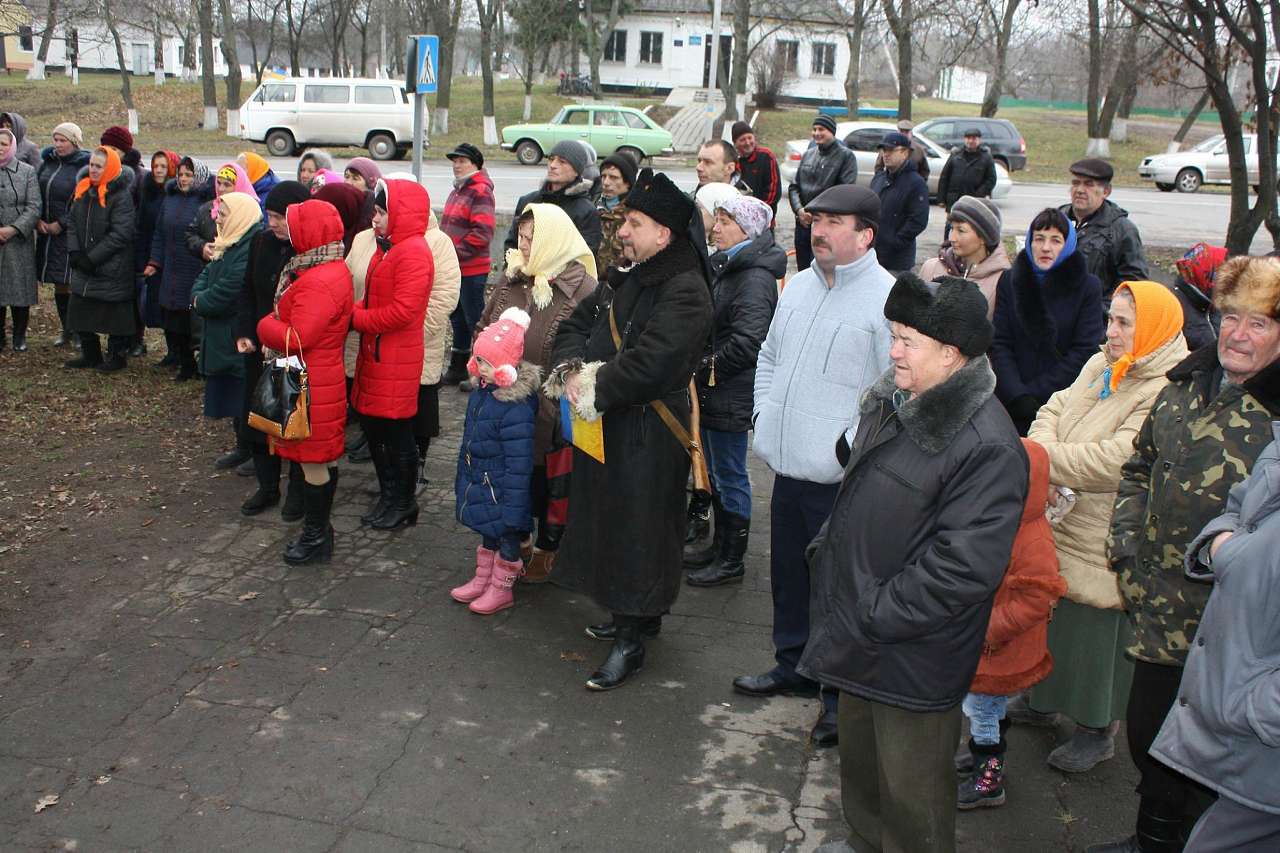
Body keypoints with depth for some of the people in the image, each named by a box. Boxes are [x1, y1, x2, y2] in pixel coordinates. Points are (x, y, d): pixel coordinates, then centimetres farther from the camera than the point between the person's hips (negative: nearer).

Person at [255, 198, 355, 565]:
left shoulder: (319, 282, -24)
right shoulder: (332, 270, 11)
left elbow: (298, 338, -25)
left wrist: (265, 326, -8)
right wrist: (275, 337, 3)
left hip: (311, 385, -10)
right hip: (322, 378, 10)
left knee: (313, 461, 1)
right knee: (323, 459, 18)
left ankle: (316, 537, 13)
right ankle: (319, 529, 30)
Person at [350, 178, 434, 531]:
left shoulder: (413, 252, -16)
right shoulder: (387, 249, 15)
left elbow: (402, 311, -24)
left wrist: (355, 318, -14)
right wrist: (355, 314, -1)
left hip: (397, 360, -10)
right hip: (375, 354, 10)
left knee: (396, 435, 3)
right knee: (373, 427, 16)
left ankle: (403, 503, 18)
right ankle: (389, 495, 30)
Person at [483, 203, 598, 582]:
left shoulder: (582, 288, -14)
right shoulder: (512, 278, 5)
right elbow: (485, 328, 16)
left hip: (554, 406, -5)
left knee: (553, 479, 8)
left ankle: (547, 549, 27)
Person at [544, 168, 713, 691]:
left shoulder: (685, 293, -18)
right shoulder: (627, 280, 12)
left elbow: (648, 364, -29)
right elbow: (576, 324, 12)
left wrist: (595, 389, -17)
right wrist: (572, 369, -8)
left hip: (647, 436, -9)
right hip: (606, 427, 9)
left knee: (637, 531, -1)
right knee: (607, 520, 18)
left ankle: (631, 639, 11)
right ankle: (631, 614, 35)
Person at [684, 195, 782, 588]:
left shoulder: (755, 278, -19)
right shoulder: (724, 266, 11)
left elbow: (748, 341, -27)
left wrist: (708, 367, -17)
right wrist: (702, 366, 6)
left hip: (731, 393, -10)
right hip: (711, 389, 10)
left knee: (730, 476, 2)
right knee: (716, 472, 20)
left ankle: (732, 561, 14)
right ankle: (720, 546, 35)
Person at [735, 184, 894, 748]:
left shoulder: (887, 299, -15)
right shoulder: (799, 285, 11)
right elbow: (769, 354, 23)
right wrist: (763, 413, 13)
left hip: (840, 479, -8)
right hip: (788, 467, 8)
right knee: (789, 575, 21)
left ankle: (842, 696, 21)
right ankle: (794, 667, 40)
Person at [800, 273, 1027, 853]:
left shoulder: (987, 447, -25)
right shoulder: (890, 400, 2)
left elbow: (962, 567, -28)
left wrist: (873, 615, -22)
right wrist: (827, 553, 11)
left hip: (914, 659, -8)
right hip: (859, 637, 9)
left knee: (910, 796, 11)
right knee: (858, 762, 29)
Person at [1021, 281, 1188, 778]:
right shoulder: (1101, 367, 6)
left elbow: (1120, 459, -31)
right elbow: (1054, 411, 1)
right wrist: (1043, 468, -18)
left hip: (1103, 546, -8)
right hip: (1063, 527, 8)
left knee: (1097, 631, 7)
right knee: (1052, 619, 22)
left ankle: (1097, 731, 27)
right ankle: (1043, 702, 43)